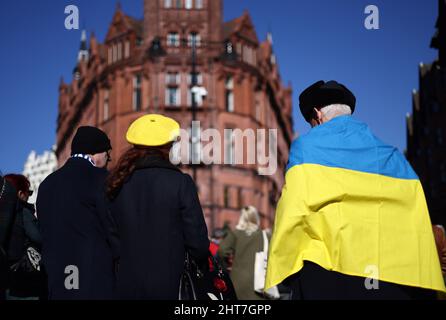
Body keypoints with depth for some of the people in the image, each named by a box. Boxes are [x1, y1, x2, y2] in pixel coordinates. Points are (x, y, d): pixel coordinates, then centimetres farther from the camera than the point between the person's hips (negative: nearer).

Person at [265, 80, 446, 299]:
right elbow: (416, 224, 7)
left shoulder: (307, 146, 1)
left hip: (325, 275, -3)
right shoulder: (391, 155, 12)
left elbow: (294, 210, -8)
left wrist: (282, 269, -1)